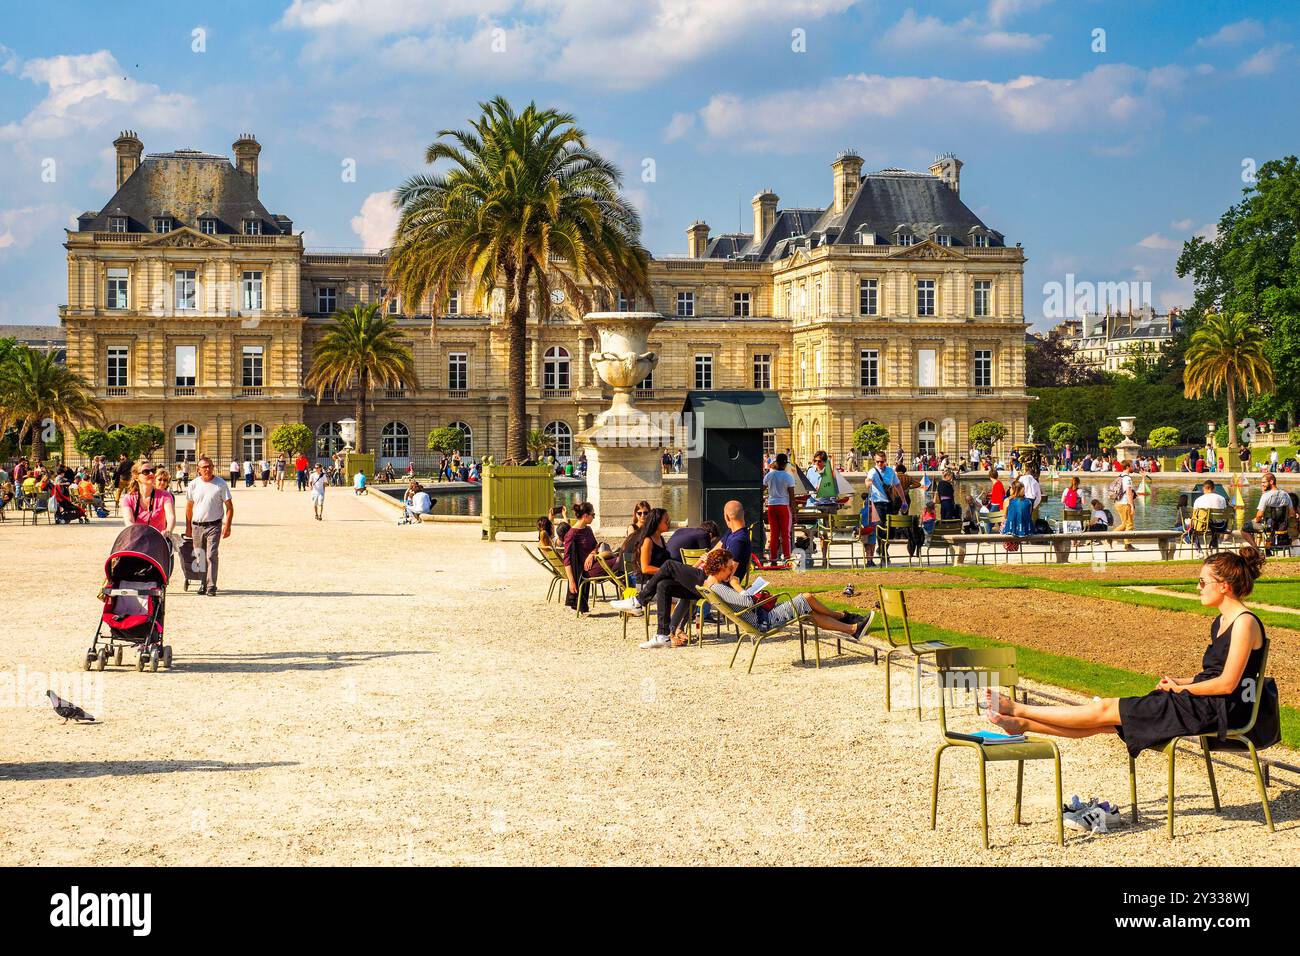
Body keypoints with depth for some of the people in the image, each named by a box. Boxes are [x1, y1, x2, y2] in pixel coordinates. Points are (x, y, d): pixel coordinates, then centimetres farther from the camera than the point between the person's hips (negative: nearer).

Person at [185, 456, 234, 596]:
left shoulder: (221, 484, -3)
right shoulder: (193, 485, 5)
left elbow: (229, 506, -1)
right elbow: (189, 507, 14)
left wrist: (227, 526, -9)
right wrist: (188, 527, 11)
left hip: (214, 525, -3)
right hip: (197, 525, 3)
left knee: (211, 556, -11)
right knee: (200, 557, 9)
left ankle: (211, 586, -11)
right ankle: (203, 584, 21)